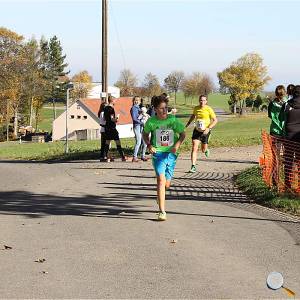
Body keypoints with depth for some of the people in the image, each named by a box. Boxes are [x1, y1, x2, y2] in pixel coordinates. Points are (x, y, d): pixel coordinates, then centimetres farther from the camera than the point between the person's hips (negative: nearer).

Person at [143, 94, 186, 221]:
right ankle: (162, 212, -19)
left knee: (167, 184, 9)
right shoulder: (151, 122, -6)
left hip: (171, 153, 2)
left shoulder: (173, 120, -5)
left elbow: (182, 134, 7)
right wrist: (149, 145, -5)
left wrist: (177, 144, -10)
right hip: (158, 153, -2)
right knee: (161, 180, -19)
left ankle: (160, 195, 48)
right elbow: (145, 134, 12)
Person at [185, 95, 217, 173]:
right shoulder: (196, 108, 1)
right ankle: (193, 166, -13)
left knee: (203, 150, 11)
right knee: (194, 148, -13)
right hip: (197, 130, 2)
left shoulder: (209, 109, -12)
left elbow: (215, 120, -9)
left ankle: (206, 150, 51)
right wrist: (188, 123, 18)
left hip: (205, 131, -2)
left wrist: (208, 128, -21)